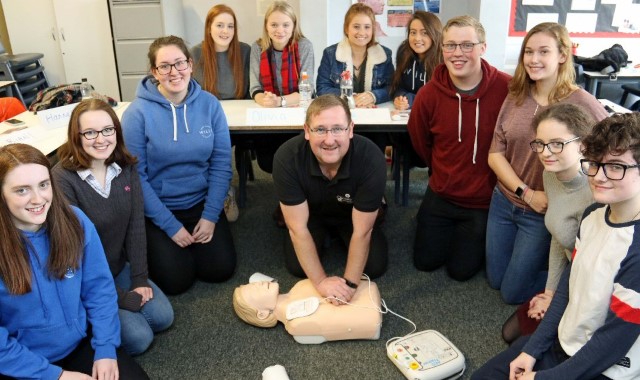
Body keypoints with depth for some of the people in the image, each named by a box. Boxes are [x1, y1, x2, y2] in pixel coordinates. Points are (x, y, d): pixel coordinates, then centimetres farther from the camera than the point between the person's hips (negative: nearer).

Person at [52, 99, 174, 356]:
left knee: (162, 317, -1)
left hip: (120, 267, 6)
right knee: (138, 337, -13)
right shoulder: (62, 179, -24)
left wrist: (140, 279, -8)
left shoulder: (126, 168, -6)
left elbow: (136, 226, -4)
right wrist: (121, 297, -19)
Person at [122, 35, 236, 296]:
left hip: (200, 203, 3)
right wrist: (170, 225, -15)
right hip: (157, 209, -2)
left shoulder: (209, 104, -7)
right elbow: (136, 176, -14)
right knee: (176, 280, -10)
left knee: (220, 269, -5)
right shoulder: (138, 112, -16)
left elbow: (221, 163, -4)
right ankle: (158, 245, 22)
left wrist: (211, 215, -11)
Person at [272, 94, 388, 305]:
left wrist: (349, 283, -28)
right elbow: (298, 227, -28)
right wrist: (321, 281, -28)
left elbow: (362, 231, -28)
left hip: (353, 215, 0)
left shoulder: (371, 159, -38)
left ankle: (337, 235, 20)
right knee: (297, 267, -13)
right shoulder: (287, 157, -37)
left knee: (375, 267, -11)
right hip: (312, 213, 0)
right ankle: (326, 235, 20)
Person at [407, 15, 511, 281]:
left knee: (461, 270, 10)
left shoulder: (507, 89, -24)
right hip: (440, 196, 3)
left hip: (486, 201, -2)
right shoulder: (429, 94, -14)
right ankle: (451, 229, 43)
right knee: (425, 262, 15)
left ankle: (473, 236, 40)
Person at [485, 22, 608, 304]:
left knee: (513, 292, 7)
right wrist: (527, 193, -15)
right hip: (503, 201, 5)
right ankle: (534, 255, 43)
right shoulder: (515, 96, -3)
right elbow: (495, 154, -3)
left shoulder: (582, 103, -18)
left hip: (546, 213, -5)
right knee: (494, 279, 18)